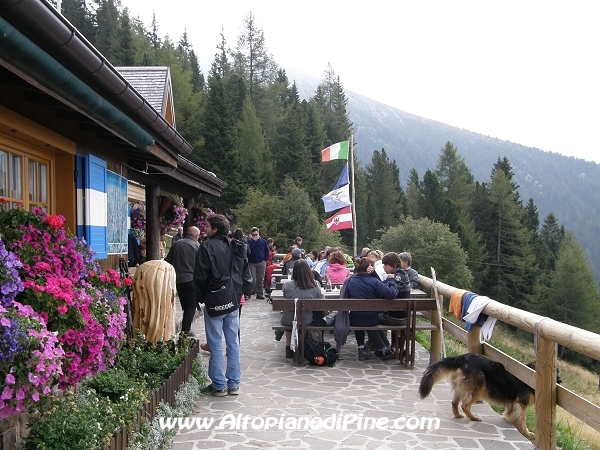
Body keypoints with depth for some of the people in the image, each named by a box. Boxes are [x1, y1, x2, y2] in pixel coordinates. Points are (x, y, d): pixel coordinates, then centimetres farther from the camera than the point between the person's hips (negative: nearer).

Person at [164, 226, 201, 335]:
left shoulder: (176, 244, 7)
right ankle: (185, 330, -1)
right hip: (191, 280, -5)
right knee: (191, 306, 3)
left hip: (178, 280, 6)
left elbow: (167, 261, 10)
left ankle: (184, 329, 21)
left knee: (185, 306, 17)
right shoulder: (197, 246, -8)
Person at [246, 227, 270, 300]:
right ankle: (252, 291, 0)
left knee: (260, 279, 6)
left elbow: (267, 251, 10)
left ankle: (260, 294, 13)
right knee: (252, 278, -10)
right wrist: (253, 240, -16)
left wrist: (265, 260, 2)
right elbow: (248, 250, -17)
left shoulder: (263, 241, 5)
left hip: (261, 263, 2)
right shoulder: (249, 241, 1)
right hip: (252, 263, -2)